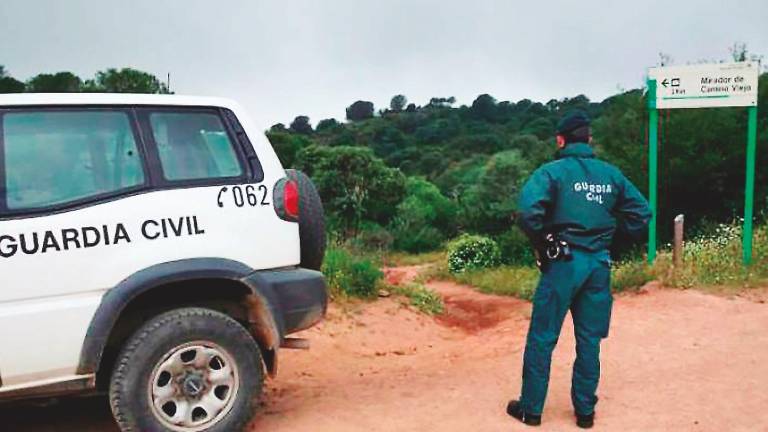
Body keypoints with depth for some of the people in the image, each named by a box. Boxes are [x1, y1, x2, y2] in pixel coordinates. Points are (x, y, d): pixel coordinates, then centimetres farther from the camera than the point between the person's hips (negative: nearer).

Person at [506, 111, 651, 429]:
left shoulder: (553, 171, -7)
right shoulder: (612, 174, 7)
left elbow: (528, 212, -22)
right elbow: (642, 214, 10)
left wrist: (541, 242, -6)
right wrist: (611, 237, 13)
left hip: (563, 262, -4)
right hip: (600, 264, 5)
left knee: (542, 339, 7)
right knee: (589, 340, 15)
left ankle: (531, 408, 16)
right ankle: (585, 411, 24)